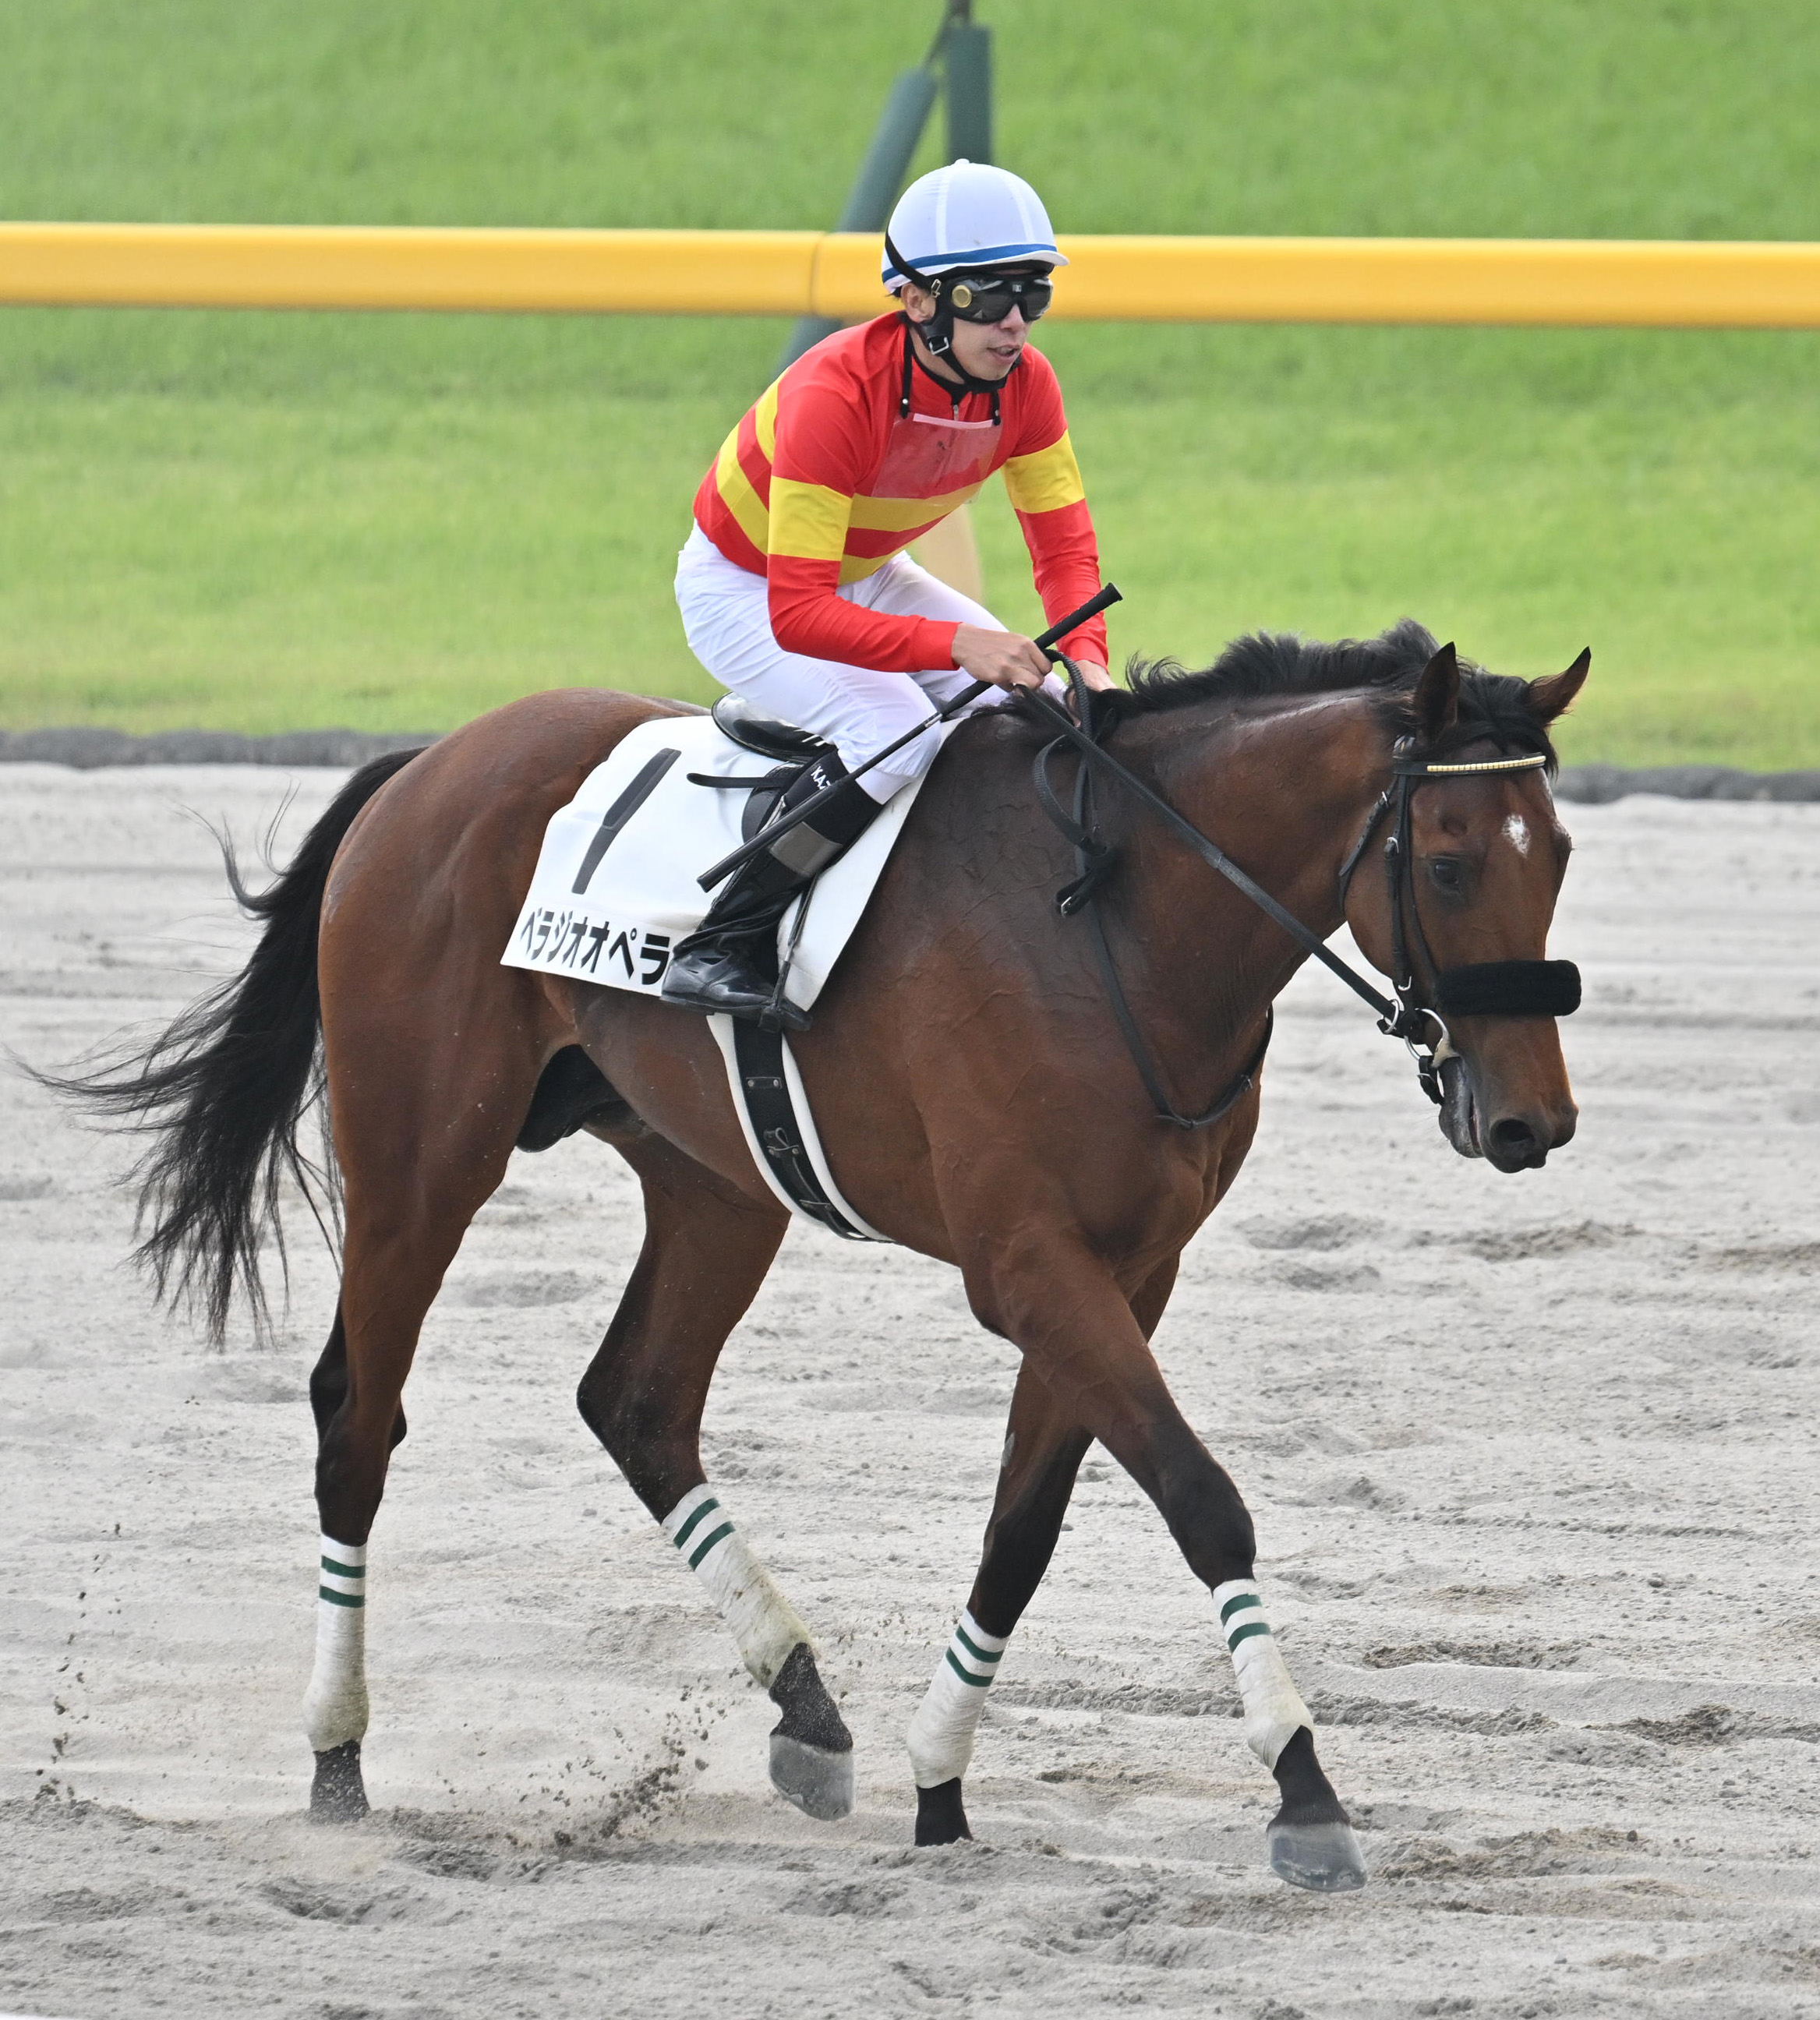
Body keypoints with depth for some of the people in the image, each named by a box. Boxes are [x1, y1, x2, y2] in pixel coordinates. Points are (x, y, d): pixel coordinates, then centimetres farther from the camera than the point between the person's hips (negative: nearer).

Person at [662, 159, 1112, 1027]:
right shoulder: (835, 394, -38)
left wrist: (1086, 657, -33)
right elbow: (797, 613, -42)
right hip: (743, 590, -7)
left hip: (864, 579, 8)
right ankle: (720, 949, -23)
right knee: (895, 737, -30)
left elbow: (1063, 541, -12)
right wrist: (955, 644, -52)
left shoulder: (1025, 384, -17)